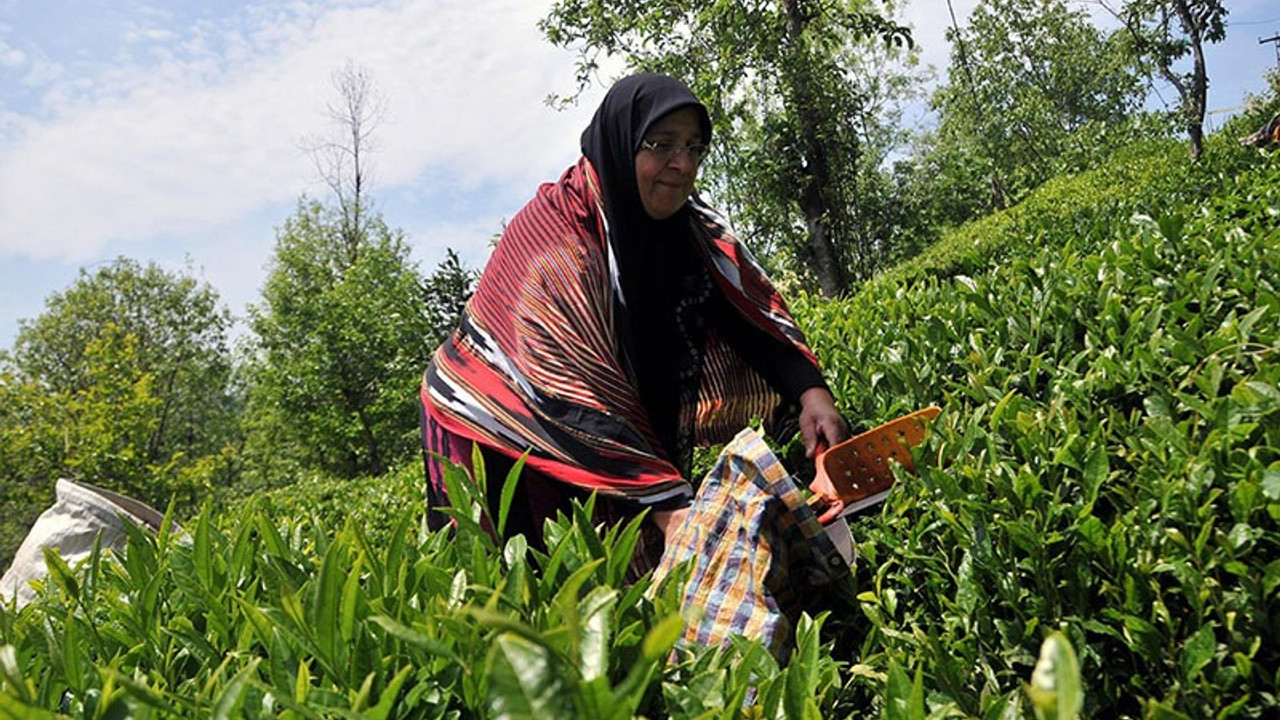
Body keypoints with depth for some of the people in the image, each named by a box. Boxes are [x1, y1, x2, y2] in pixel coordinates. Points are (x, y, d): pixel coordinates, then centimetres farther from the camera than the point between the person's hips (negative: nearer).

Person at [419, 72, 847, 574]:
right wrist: (666, 503, -38)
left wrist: (809, 389, -24)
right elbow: (574, 388, -32)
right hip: (500, 446, -6)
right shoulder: (554, 233, -26)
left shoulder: (691, 226, -5)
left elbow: (753, 305, -5)